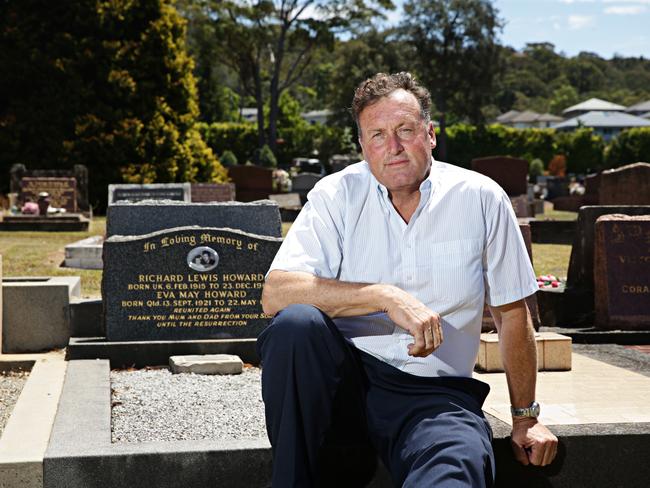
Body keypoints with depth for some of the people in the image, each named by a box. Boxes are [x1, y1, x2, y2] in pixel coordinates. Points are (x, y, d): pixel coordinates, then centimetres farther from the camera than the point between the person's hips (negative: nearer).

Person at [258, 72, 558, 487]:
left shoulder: (482, 199, 2)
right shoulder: (338, 195, 0)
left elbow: (511, 313, 11)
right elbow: (276, 293, -14)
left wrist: (526, 417, 16)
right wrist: (387, 297, -24)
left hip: (435, 392, -3)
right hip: (342, 377, 3)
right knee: (296, 323, -30)